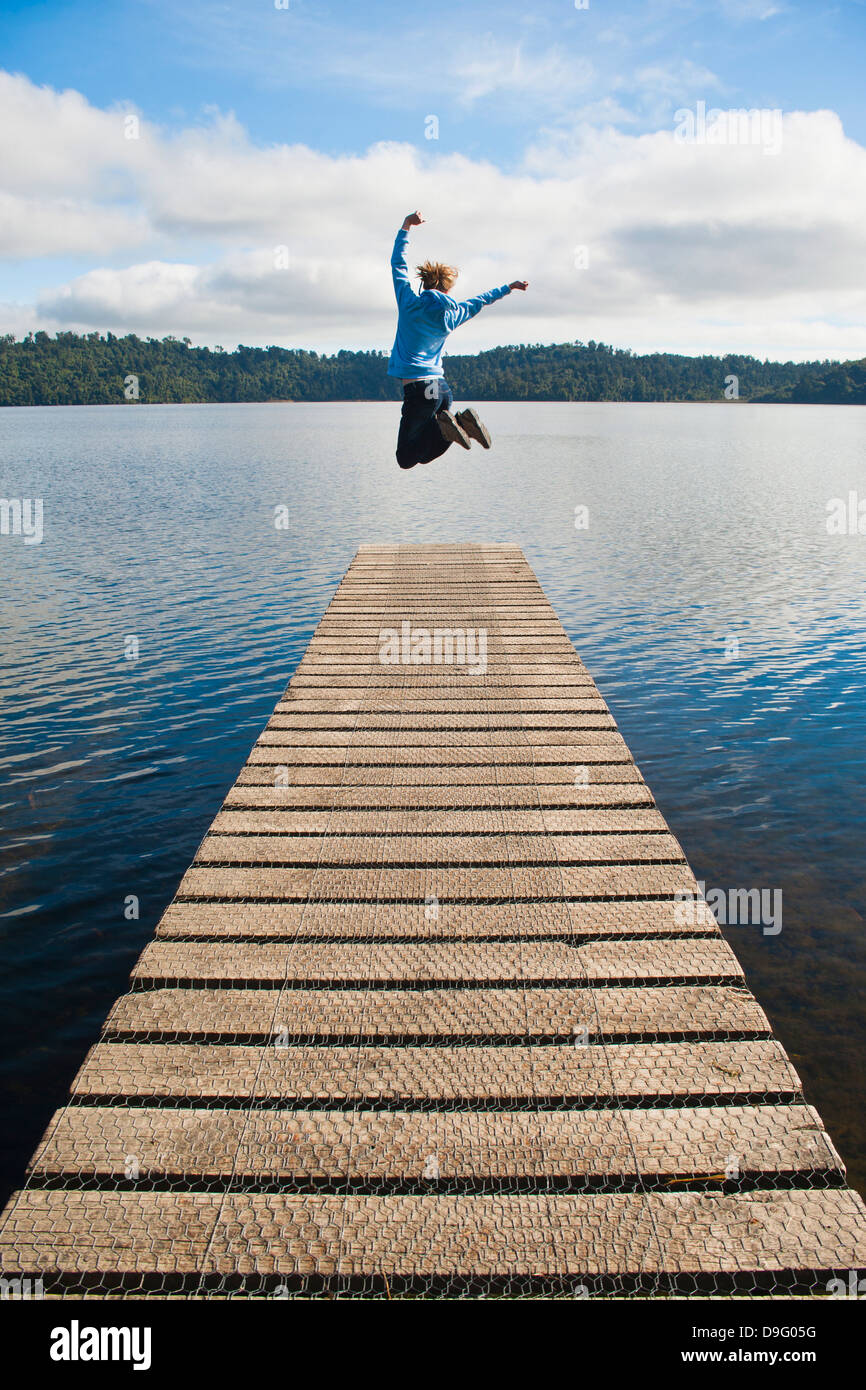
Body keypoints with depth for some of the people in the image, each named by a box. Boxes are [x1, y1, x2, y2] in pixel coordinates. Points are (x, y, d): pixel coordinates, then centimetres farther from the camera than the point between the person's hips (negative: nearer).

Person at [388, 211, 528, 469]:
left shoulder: (410, 303, -4)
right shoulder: (450, 317, 8)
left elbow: (398, 262, 8)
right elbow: (479, 301, 26)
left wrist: (406, 226, 17)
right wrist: (509, 286, 43)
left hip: (418, 390, -5)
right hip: (443, 388, 5)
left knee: (406, 459, -1)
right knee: (425, 456, 15)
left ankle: (445, 429, -25)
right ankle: (461, 422, -9)